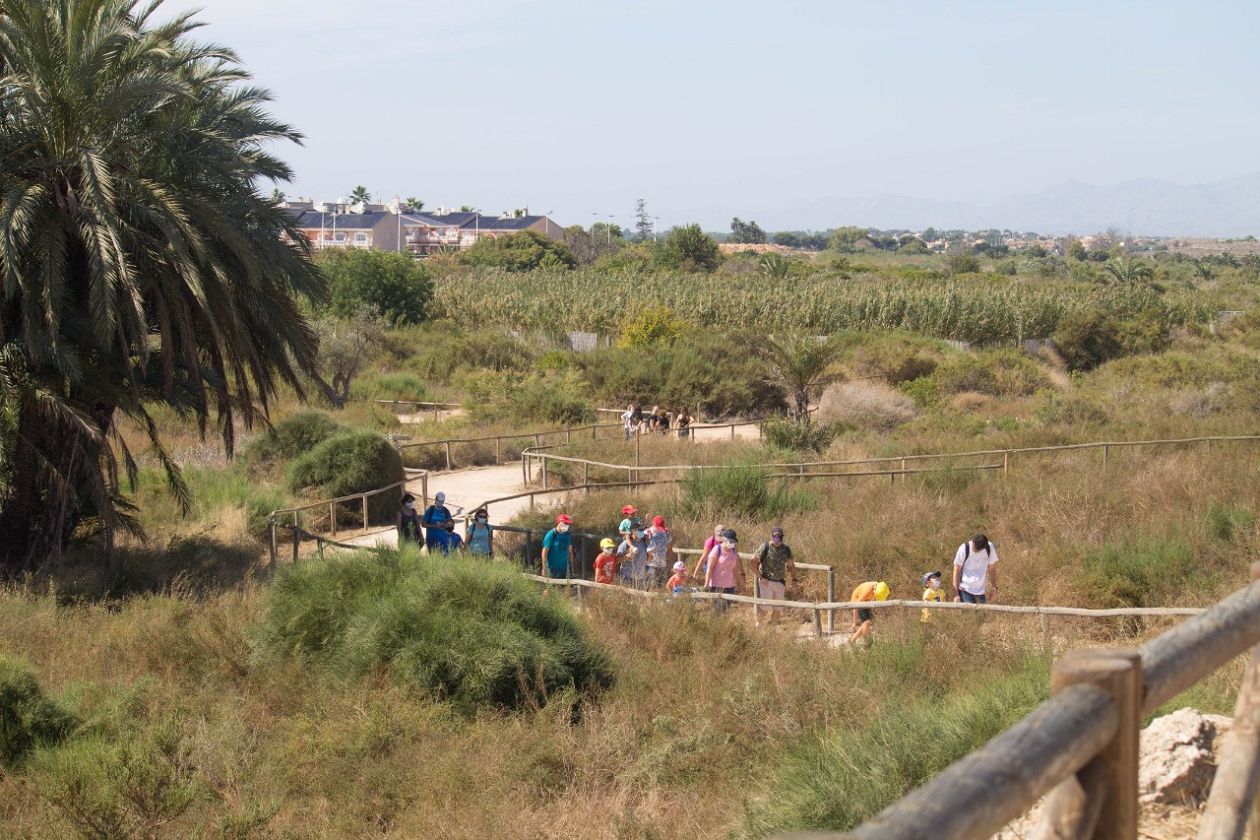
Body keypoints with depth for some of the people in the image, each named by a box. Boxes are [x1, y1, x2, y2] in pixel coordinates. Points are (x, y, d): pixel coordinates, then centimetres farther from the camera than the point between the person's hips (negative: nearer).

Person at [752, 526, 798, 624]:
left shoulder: (786, 549, 3)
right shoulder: (765, 547, -11)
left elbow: (791, 565, 15)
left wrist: (794, 580, 6)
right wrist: (760, 577, -13)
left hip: (780, 583, 5)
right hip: (767, 582, -5)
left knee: (777, 609, 7)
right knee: (766, 606, -9)